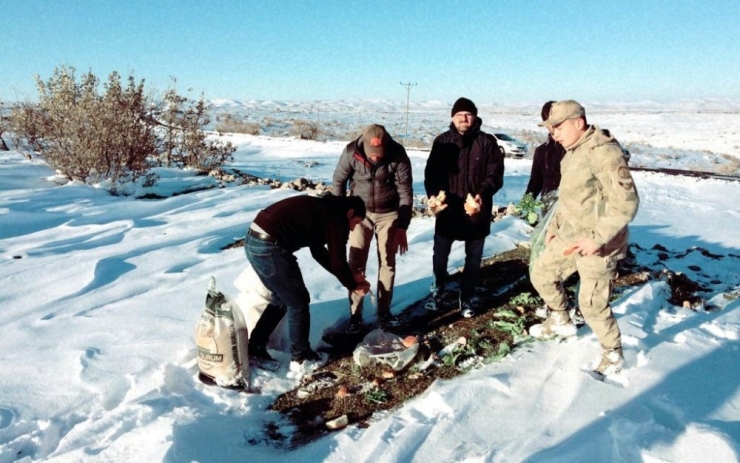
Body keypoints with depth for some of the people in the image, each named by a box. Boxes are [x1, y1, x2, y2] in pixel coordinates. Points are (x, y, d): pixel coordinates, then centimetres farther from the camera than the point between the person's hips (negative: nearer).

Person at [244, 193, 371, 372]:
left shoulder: (323, 209, 24)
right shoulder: (337, 217, -4)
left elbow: (319, 252, 31)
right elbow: (337, 261, -3)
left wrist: (350, 277, 33)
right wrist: (353, 286, 15)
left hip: (254, 240, 10)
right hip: (269, 246, -10)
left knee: (282, 298, 24)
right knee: (299, 302, 8)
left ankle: (254, 347, 32)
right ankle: (301, 358, 21)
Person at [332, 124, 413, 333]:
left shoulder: (398, 155, -21)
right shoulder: (351, 152, -20)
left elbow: (405, 192, -15)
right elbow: (338, 182, -5)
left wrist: (402, 227, -15)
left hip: (388, 213, 0)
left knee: (387, 262, 4)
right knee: (356, 263, -1)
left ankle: (384, 311, 17)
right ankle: (355, 314, 8)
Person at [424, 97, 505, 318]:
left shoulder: (487, 142, -3)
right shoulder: (442, 141, 1)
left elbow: (495, 175, -5)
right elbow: (431, 172, 1)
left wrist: (482, 194, -23)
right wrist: (433, 194, -17)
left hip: (477, 210, -1)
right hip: (447, 209, 1)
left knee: (473, 258, 11)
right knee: (440, 254, 10)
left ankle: (466, 298, 29)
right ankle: (438, 291, 36)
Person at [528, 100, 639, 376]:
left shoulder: (601, 151, -22)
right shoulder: (573, 152, 9)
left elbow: (626, 201, -27)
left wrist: (598, 238, -27)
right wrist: (554, 226, 18)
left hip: (596, 243, -9)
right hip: (569, 237, 10)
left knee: (592, 304, -1)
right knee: (541, 274, 19)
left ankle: (613, 355, 24)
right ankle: (561, 321, 41)